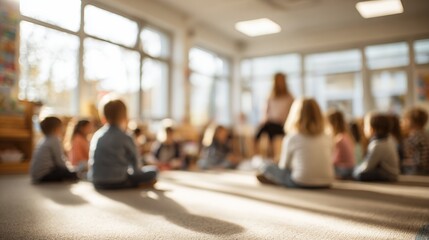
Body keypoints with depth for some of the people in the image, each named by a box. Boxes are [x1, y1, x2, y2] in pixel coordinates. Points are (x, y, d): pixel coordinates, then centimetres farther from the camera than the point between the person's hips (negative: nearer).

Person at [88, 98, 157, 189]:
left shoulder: (96, 135, 8)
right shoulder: (125, 138, -9)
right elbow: (134, 161, 3)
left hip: (97, 183, 6)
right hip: (116, 182, -6)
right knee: (152, 172, 8)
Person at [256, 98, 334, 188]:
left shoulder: (291, 139, -7)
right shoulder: (328, 139, 2)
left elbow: (284, 166, 2)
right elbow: (329, 163, 13)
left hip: (301, 183, -4)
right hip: (326, 184, 4)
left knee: (266, 167, 15)